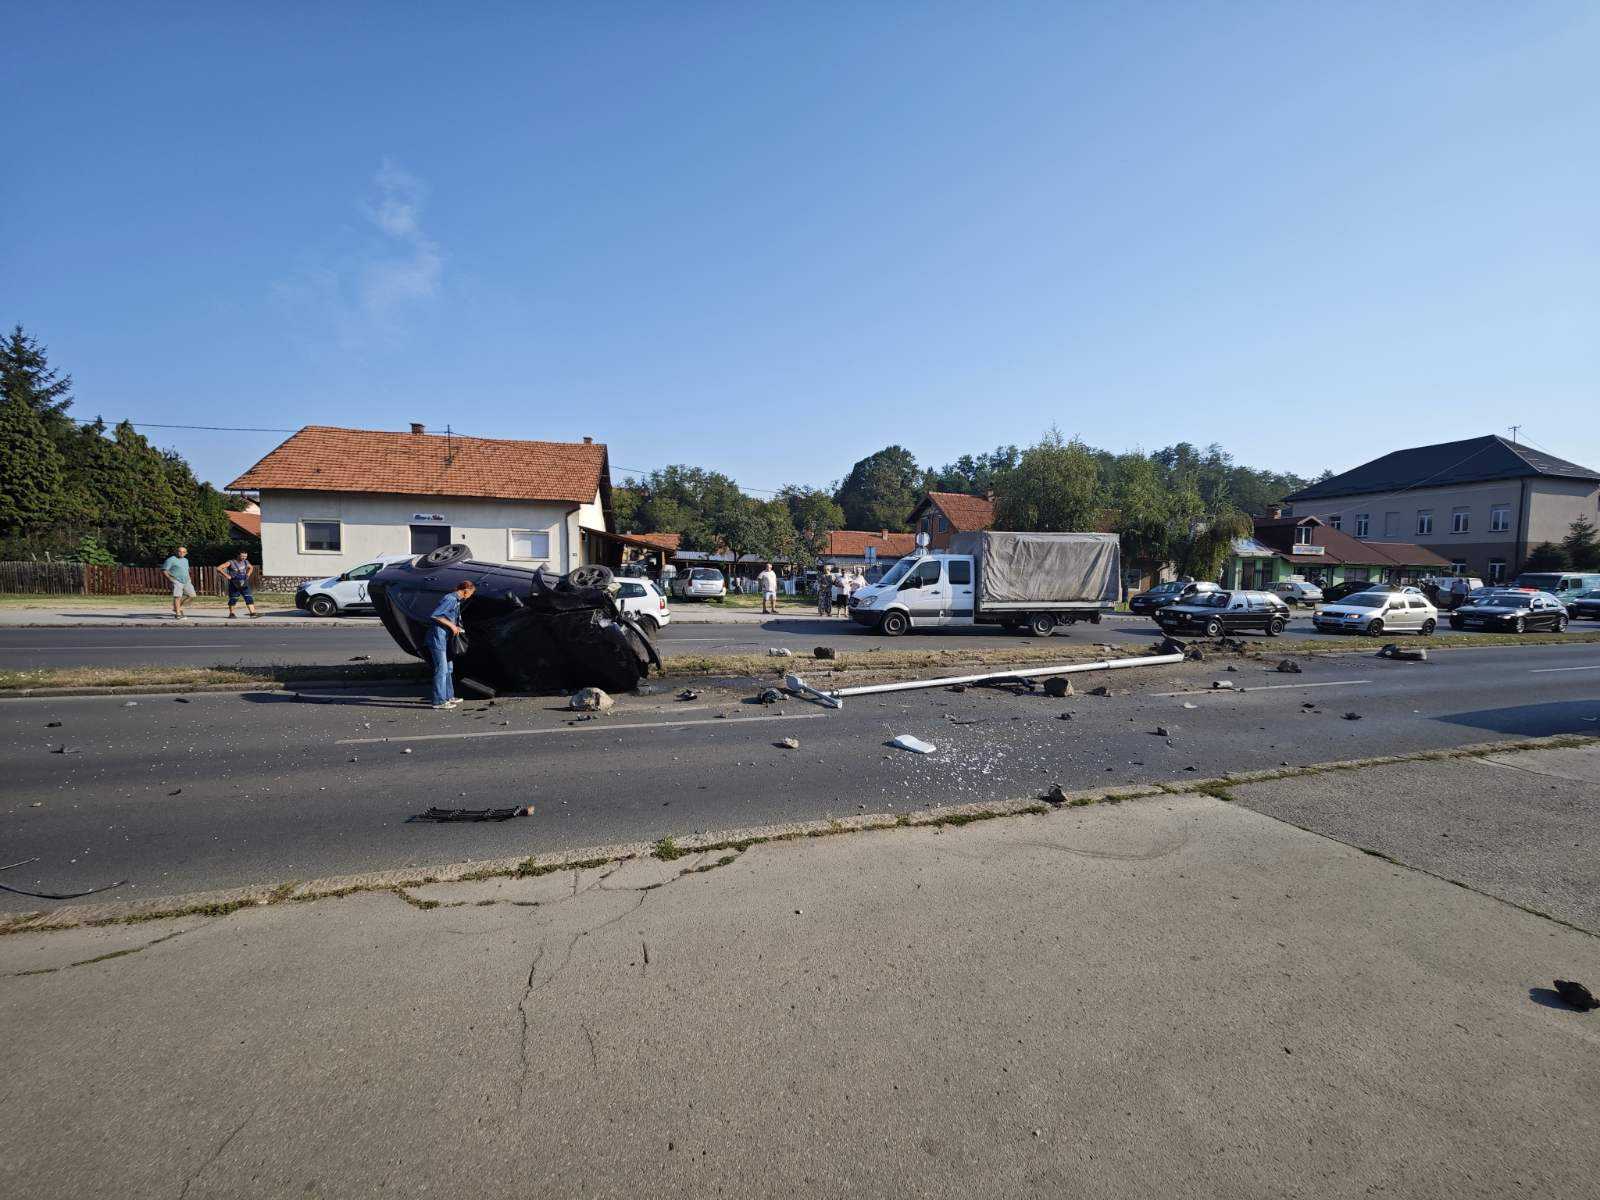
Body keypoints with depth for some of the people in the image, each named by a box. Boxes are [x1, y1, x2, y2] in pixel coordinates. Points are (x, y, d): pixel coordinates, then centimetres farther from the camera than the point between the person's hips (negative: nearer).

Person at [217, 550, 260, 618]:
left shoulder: (246, 562, 6)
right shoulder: (231, 562, -10)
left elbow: (251, 568, 27)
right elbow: (218, 568, -13)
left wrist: (248, 573, 9)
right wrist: (226, 575, -19)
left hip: (244, 584, 4)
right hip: (234, 584, -4)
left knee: (249, 598, -6)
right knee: (233, 599, 4)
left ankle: (252, 613, -10)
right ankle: (231, 614, 18)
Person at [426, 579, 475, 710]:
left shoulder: (457, 600, 12)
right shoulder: (450, 599, -17)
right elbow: (435, 616, -23)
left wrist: (456, 627, 11)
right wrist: (451, 625, -18)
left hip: (445, 638, 10)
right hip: (438, 637, -10)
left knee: (448, 668, 17)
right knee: (441, 670, -7)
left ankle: (448, 696, 26)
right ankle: (439, 701, -2)